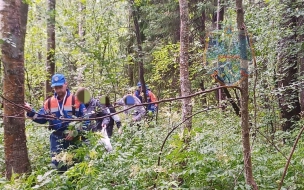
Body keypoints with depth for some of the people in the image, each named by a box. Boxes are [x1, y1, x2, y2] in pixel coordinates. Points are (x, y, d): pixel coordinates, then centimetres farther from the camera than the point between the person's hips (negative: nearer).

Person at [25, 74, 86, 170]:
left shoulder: (76, 100, -5)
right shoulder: (49, 102, 8)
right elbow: (41, 119, 11)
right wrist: (31, 112, -6)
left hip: (74, 137, -3)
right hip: (57, 138, 3)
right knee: (57, 165, 0)